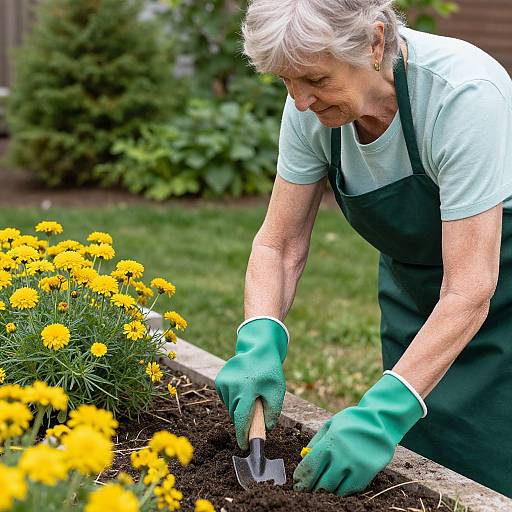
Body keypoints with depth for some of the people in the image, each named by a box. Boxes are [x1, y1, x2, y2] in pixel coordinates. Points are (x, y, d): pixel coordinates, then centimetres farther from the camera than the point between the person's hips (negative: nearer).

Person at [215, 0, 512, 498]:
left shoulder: (463, 95, -33)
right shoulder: (312, 106, -16)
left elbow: (469, 289, -34)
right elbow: (279, 244, -8)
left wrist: (384, 412, -40)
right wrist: (260, 343, -26)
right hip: (412, 289, 5)